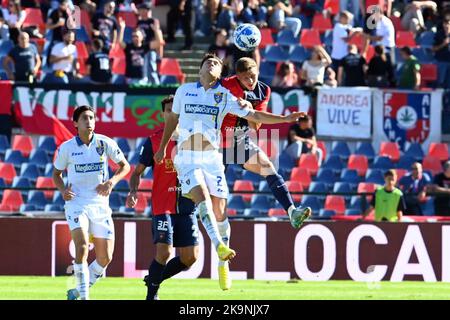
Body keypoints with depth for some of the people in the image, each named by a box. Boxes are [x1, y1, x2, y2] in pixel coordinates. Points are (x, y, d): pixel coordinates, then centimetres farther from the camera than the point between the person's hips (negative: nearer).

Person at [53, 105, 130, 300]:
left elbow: (125, 166, 9)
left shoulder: (105, 143, -1)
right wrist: (63, 190, -7)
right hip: (76, 204, -2)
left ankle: (78, 291, 23)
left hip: (100, 205, 3)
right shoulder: (66, 148, -1)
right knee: (82, 248, -23)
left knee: (105, 258, 2)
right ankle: (83, 297, -16)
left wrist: (111, 181, -9)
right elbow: (57, 173, 13)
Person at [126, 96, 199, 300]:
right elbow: (138, 172, 6)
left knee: (190, 257, 0)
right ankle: (151, 293, 4)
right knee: (164, 252, -16)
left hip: (186, 206, 3)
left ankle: (154, 279, 22)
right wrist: (133, 191, -12)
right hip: (162, 206, -3)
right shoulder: (154, 141, 1)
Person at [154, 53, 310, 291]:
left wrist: (285, 118, -6)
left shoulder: (224, 95, 6)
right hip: (187, 157, -1)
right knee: (202, 198, -25)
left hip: (212, 157, 1)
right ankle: (220, 247, -37)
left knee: (219, 209, -3)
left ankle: (222, 265, 10)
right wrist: (162, 148, 29)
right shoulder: (184, 90, 8)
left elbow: (254, 115, 4)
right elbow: (173, 118, 23)